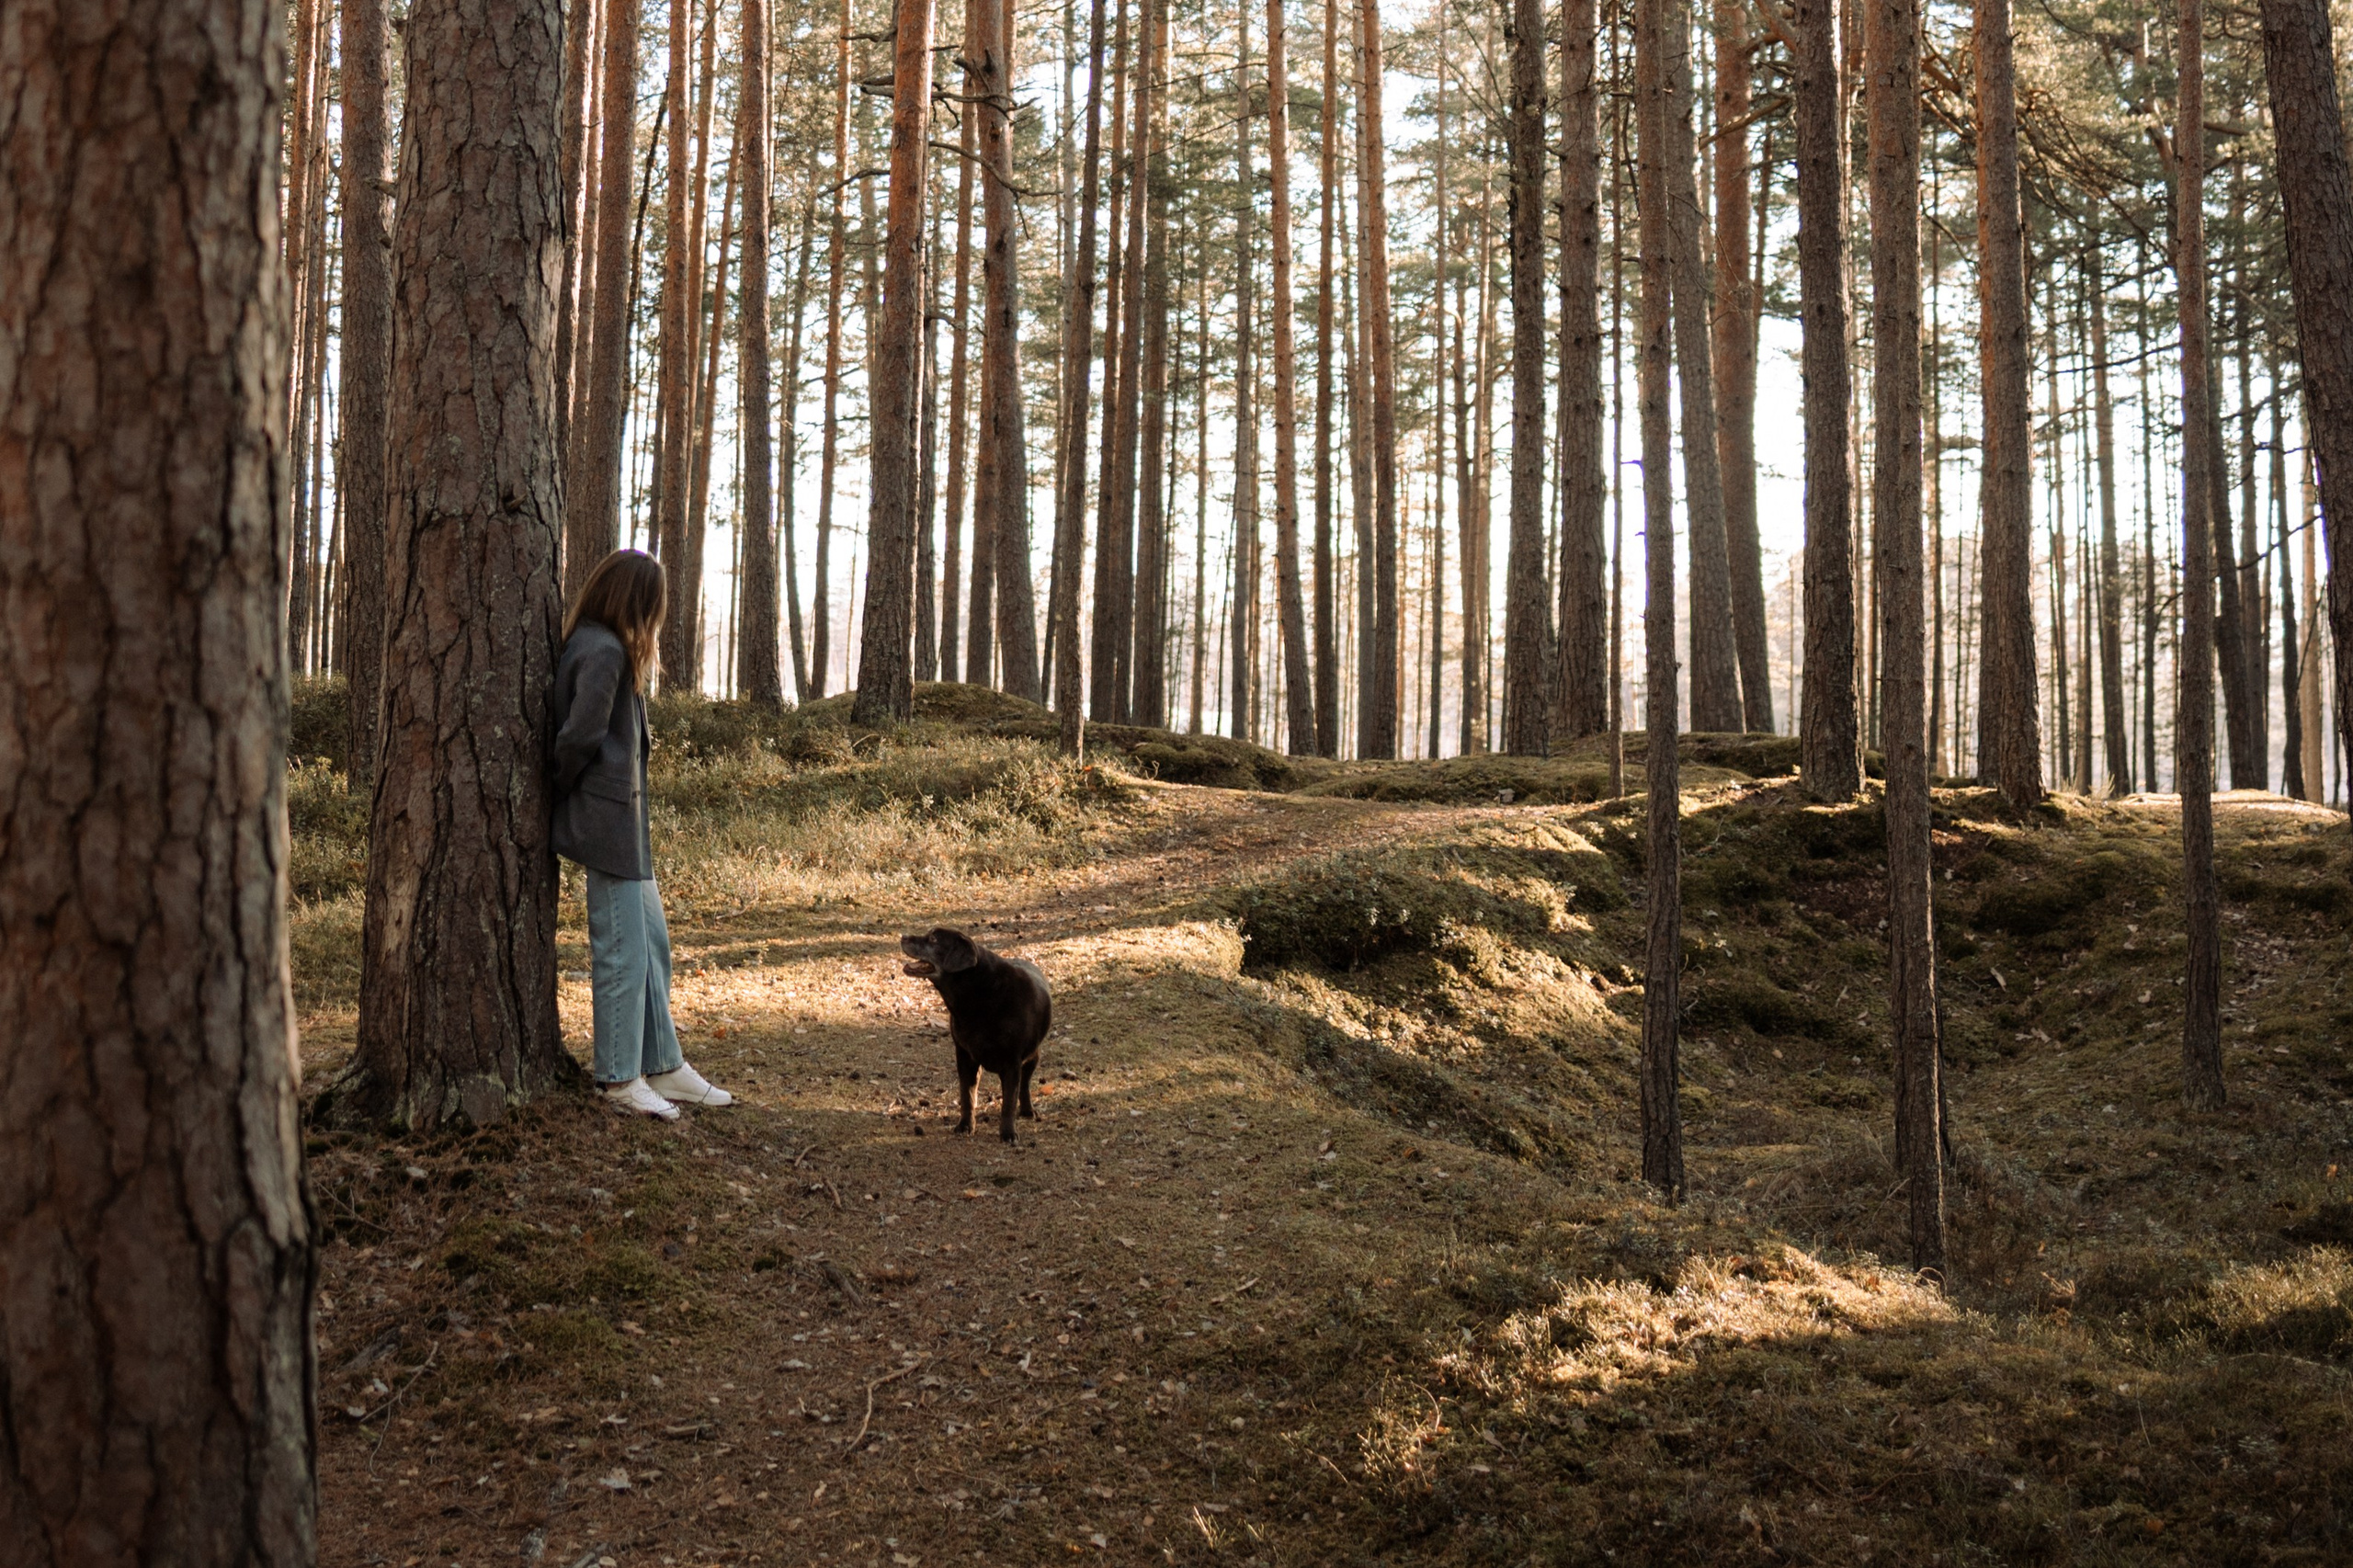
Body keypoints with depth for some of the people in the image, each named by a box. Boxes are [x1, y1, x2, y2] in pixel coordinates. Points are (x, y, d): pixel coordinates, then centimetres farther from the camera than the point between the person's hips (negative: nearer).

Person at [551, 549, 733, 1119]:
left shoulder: (593, 645, 15)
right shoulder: (605, 652, -17)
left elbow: (590, 732, 13)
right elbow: (580, 735, -22)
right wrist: (559, 790, -8)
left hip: (623, 820, 11)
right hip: (606, 819, -11)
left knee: (652, 939, 15)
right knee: (623, 949, -3)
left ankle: (663, 1066, 22)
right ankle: (621, 1078, 6)